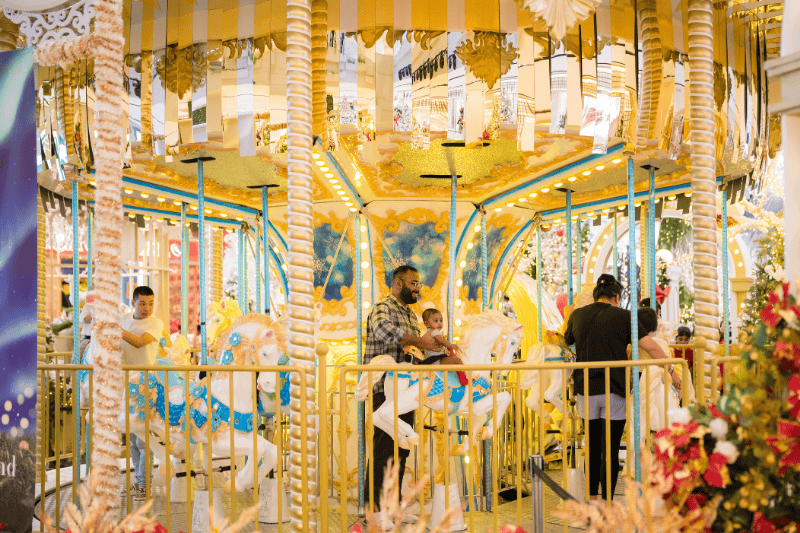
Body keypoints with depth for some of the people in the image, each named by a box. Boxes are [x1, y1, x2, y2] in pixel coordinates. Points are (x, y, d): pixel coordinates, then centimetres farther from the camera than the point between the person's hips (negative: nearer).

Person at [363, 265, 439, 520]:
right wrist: (419, 341, -30)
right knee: (384, 447, -7)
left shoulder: (412, 315, 21)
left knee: (402, 447, 11)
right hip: (385, 390, -8)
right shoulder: (383, 308, -8)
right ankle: (373, 503, 0)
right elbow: (383, 331, -32)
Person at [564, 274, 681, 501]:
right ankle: (607, 503, 5)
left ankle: (592, 499, 23)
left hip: (586, 390, 3)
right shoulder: (622, 316, -3)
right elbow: (651, 347, -6)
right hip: (614, 391, -3)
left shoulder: (577, 315, 6)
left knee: (593, 447, 15)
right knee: (610, 449, 1)